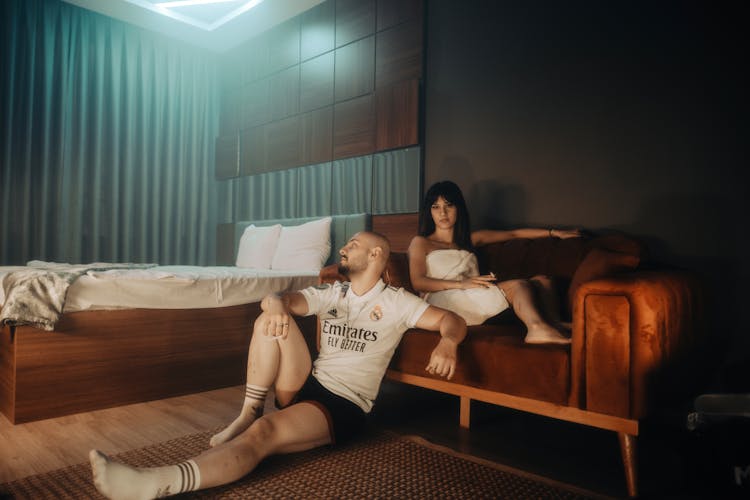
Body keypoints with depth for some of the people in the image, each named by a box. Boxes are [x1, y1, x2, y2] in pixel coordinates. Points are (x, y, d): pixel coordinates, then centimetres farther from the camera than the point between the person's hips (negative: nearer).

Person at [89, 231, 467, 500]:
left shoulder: (396, 302, 1)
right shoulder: (331, 294, 14)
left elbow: (453, 320, -8)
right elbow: (288, 299, -3)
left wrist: (446, 342, -33)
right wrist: (275, 301, -29)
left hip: (344, 406, -5)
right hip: (306, 385, 5)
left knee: (265, 431, -33)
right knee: (270, 320, -15)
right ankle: (247, 414, -10)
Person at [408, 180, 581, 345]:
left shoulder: (470, 239, 31)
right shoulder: (420, 242, 15)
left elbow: (514, 233, 31)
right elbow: (418, 282, -2)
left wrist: (554, 232, 24)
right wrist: (461, 284, -15)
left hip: (476, 297, 6)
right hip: (443, 299, -6)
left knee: (542, 281, -12)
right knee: (518, 285, -25)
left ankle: (556, 326, -40)